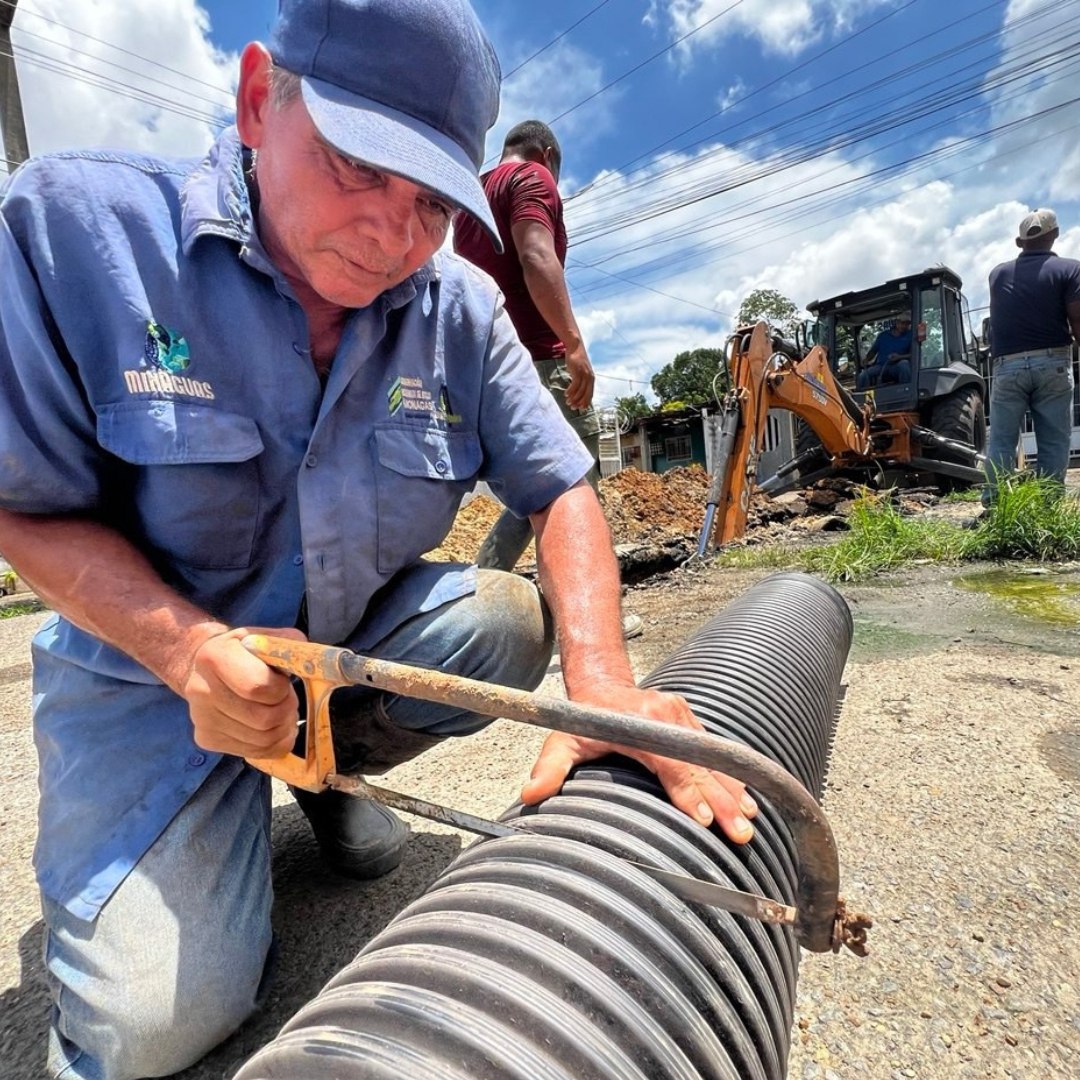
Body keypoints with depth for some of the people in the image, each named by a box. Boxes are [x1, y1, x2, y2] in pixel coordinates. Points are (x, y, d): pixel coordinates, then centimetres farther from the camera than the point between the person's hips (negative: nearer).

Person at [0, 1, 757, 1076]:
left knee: (508, 622, -23)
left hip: (365, 633, 3)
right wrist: (191, 649, -30)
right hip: (154, 660, -2)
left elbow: (560, 490, -11)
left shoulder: (462, 310, -9)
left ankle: (338, 763, 8)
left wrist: (603, 683, -27)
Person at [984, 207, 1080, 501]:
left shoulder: (998, 273, 13)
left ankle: (994, 502, -5)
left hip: (1007, 367, 2)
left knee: (1001, 440, 1)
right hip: (1052, 363, -2)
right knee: (1053, 441, 1)